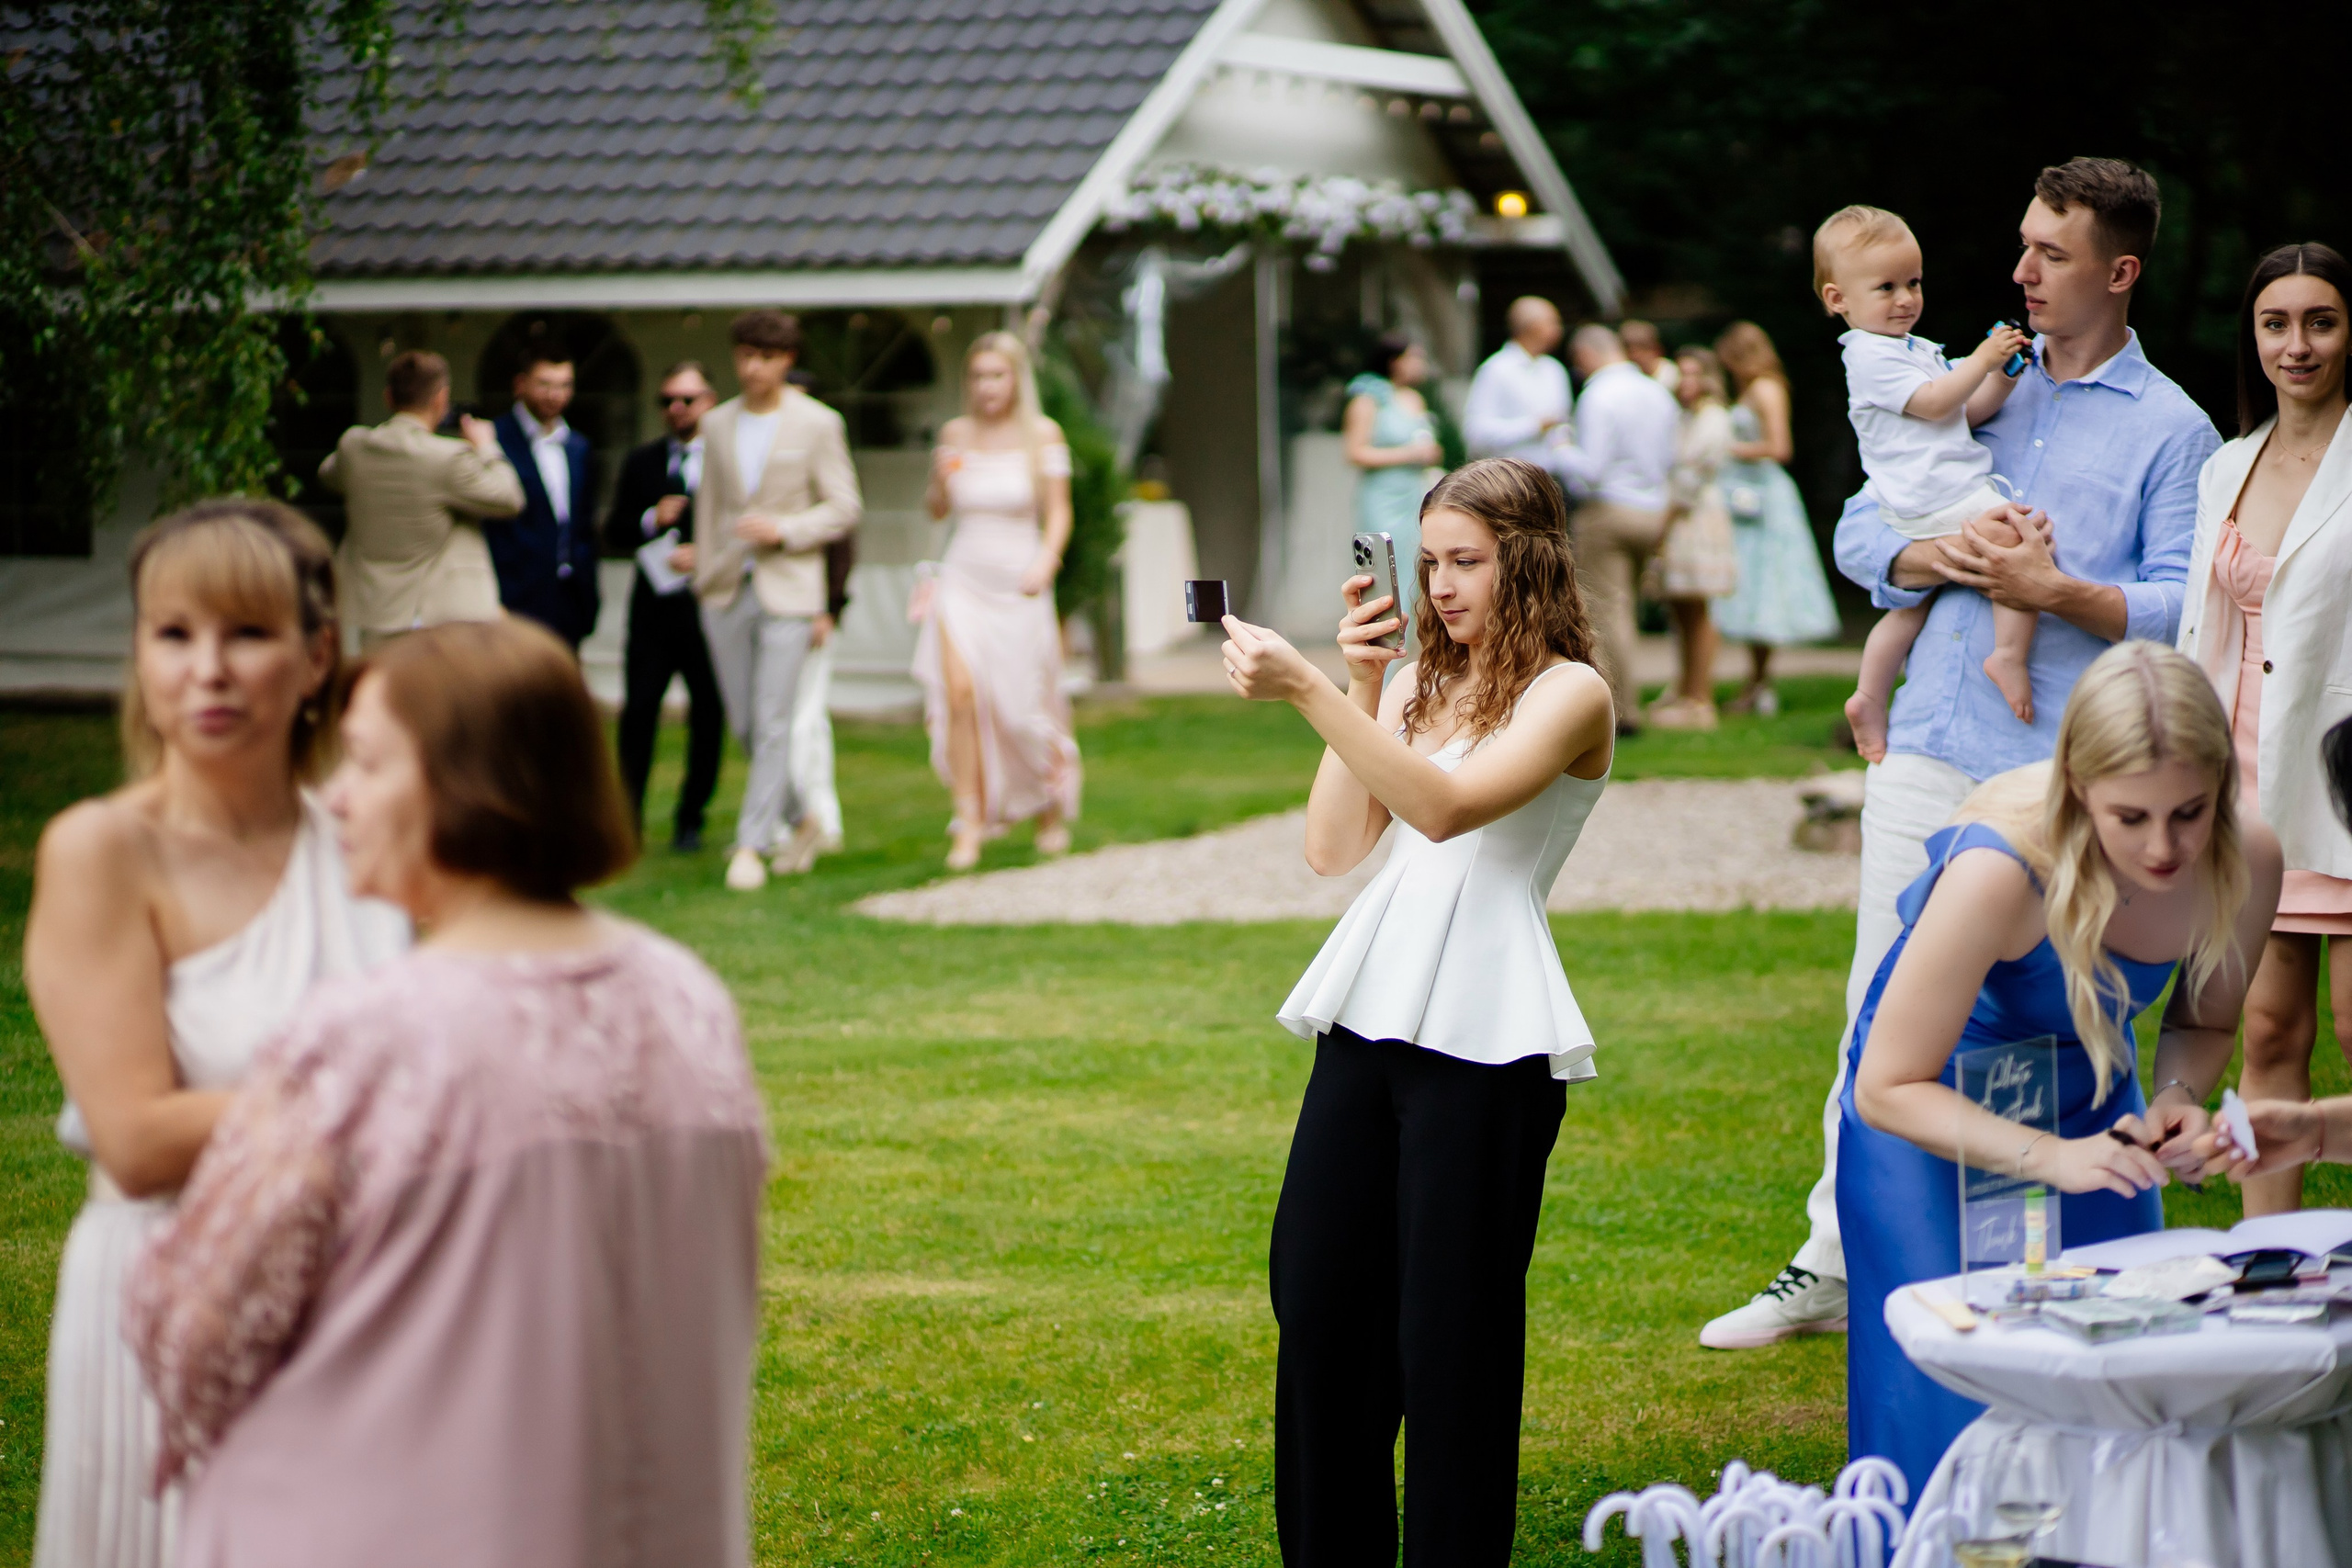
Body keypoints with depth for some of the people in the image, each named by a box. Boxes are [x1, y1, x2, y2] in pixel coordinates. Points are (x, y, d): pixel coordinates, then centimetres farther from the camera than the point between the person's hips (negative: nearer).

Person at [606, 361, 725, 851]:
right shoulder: (640, 462, 12)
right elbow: (613, 535, 10)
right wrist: (651, 521, -8)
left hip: (710, 604, -2)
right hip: (654, 607, 2)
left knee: (708, 717, 4)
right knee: (638, 713, -4)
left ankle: (690, 821, 15)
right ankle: (627, 822, 2)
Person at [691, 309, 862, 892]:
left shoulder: (818, 424, -2)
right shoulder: (718, 423, 10)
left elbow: (845, 509, -2)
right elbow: (708, 508, 15)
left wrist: (782, 530, -15)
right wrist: (704, 580, 13)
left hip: (788, 589, -4)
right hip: (728, 594, 4)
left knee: (771, 723, -9)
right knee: (743, 725, 6)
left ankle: (752, 845, -5)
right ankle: (800, 821, 25)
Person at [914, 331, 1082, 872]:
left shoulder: (1042, 434, -2)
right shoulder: (955, 433, 5)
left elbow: (1058, 513, -1)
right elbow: (936, 510, 15)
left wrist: (1046, 563, -18)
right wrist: (942, 478, -6)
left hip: (1018, 584, -2)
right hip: (962, 578, 2)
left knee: (1026, 705, 5)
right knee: (959, 691, -16)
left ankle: (1053, 808, 31)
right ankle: (969, 824, -12)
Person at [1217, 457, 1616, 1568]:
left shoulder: (1568, 693, -3)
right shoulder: (1418, 683, 18)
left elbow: (1446, 808, -20)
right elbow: (1333, 847, 9)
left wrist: (1308, 691, -26)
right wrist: (1358, 684, 3)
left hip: (1486, 1038, -7)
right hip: (1368, 1017, 7)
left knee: (1447, 1330, -3)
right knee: (1317, 1304, 8)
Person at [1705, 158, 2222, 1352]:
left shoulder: (2171, 431, 2)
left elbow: (2186, 609, -7)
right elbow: (1857, 532, 14)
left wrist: (2059, 591, -19)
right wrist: (1924, 556, -7)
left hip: (2063, 775, -4)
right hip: (1932, 750, 4)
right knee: (1882, 1006, 4)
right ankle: (1834, 1263, 11)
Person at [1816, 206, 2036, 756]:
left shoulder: (1917, 351, 23)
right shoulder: (1872, 356, -9)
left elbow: (1967, 414, 20)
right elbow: (1935, 403, -17)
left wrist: (2003, 378, 5)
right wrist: (1982, 360, -13)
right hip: (1938, 499, -11)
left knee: (1911, 603, 19)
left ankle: (1869, 700, 25)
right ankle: (2009, 655, -21)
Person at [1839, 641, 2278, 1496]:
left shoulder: (2246, 862, -21)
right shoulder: (2000, 870, -37)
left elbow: (2202, 1021, 2)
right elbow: (1887, 1089, -28)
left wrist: (2178, 1097, -20)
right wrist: (2052, 1158, -38)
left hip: (2091, 1101, 4)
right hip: (1935, 1108, -4)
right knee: (1950, 1392, -10)